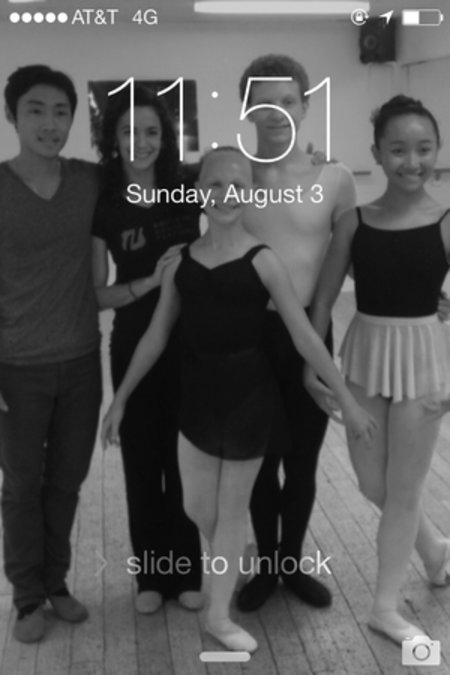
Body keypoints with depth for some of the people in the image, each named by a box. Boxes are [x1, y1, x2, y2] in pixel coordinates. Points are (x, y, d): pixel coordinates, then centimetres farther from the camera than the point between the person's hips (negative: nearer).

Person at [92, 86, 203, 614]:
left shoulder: (187, 190, -3)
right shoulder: (102, 207, -5)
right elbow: (97, 296, -6)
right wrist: (152, 279, -19)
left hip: (191, 344, 1)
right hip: (135, 348, -1)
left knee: (184, 459, 10)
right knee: (142, 460, 9)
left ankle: (186, 571, 27)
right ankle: (151, 574, 27)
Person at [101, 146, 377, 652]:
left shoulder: (262, 261, -10)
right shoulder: (180, 262, 1)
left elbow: (304, 336, -7)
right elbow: (155, 337, 8)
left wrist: (346, 399, -6)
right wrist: (120, 397, 12)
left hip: (248, 392, -3)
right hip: (197, 392, 3)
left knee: (232, 510, 11)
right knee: (198, 509, 12)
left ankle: (219, 615, 28)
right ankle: (231, 561, 46)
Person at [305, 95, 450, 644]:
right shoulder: (354, 221, -4)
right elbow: (324, 296, 3)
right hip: (364, 354, 3)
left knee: (403, 488, 8)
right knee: (371, 484, 13)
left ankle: (385, 607, 25)